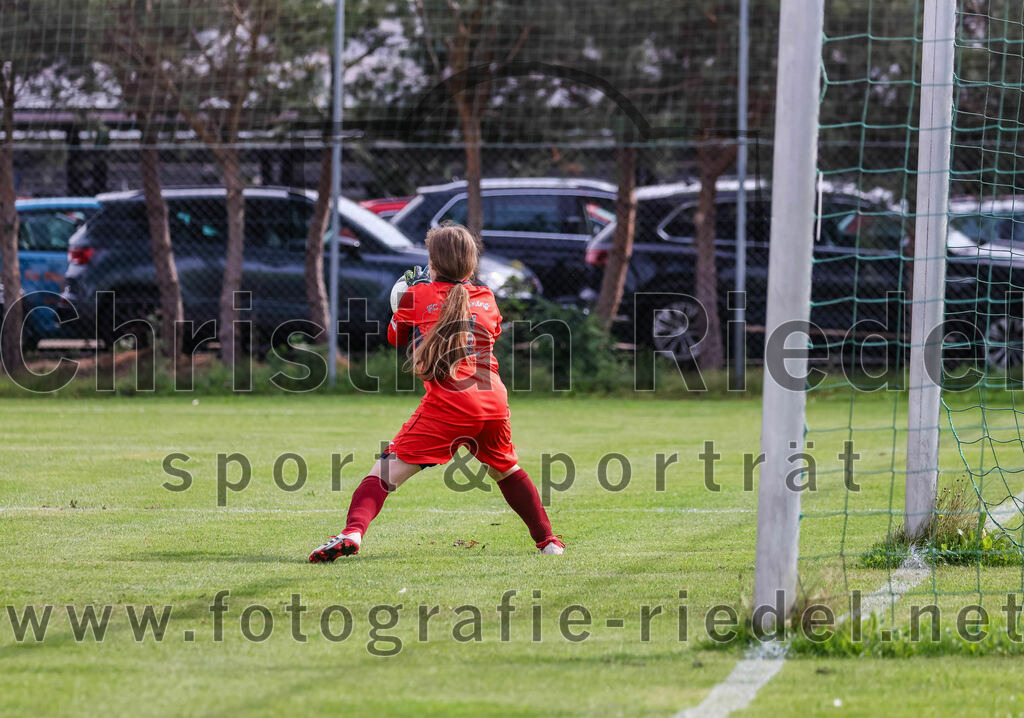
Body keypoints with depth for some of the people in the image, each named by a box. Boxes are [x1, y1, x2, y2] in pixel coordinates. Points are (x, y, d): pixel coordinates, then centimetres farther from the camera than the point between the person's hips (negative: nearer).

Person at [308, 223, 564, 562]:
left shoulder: (416, 296, 6)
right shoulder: (487, 300, 16)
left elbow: (394, 336, 24)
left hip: (446, 404, -4)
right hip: (493, 402, 4)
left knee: (389, 469, -5)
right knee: (506, 469, 29)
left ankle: (353, 531, -27)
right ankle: (547, 540, 34)